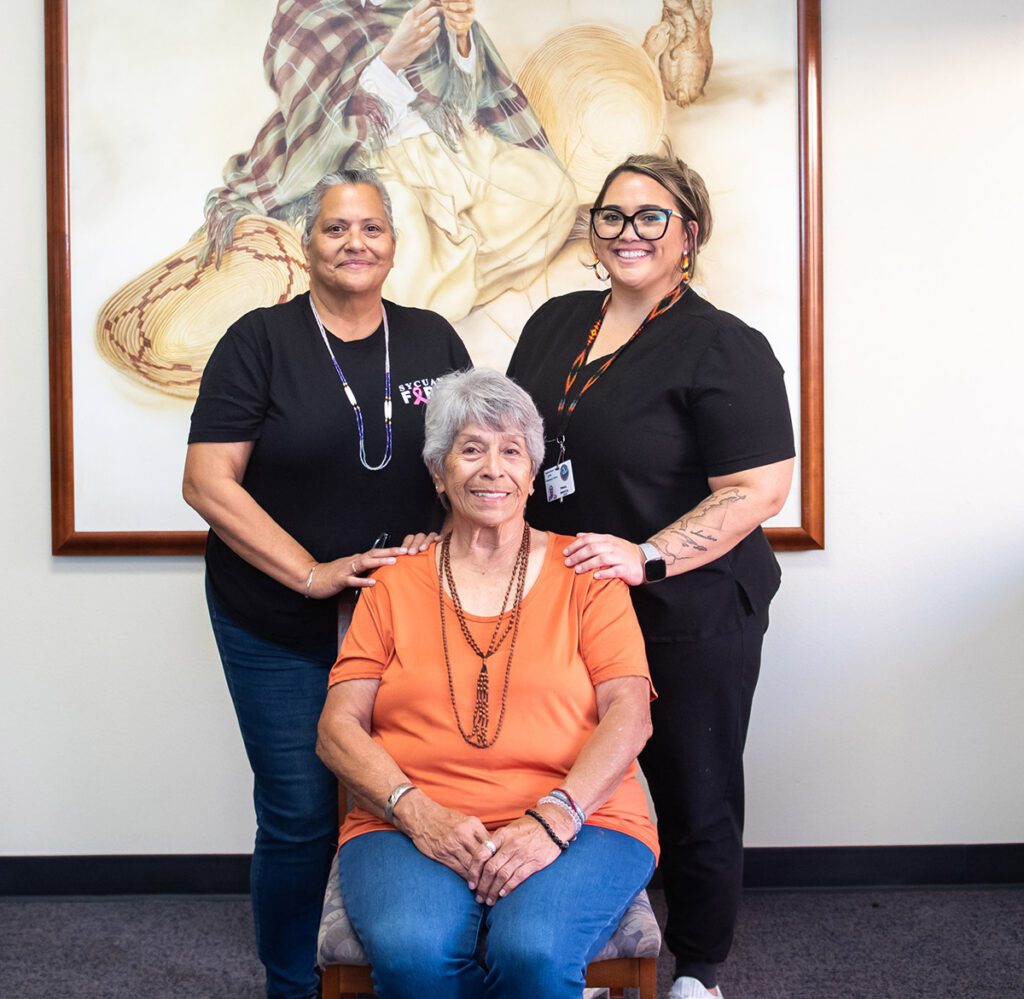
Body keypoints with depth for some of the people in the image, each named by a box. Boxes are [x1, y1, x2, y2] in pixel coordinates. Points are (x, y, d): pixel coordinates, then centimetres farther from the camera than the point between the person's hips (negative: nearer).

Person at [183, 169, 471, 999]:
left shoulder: (433, 340, 7)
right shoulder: (261, 342, -4)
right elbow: (209, 483, -9)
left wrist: (445, 535, -7)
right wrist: (312, 573, -16)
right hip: (277, 626, -3)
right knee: (300, 818, 4)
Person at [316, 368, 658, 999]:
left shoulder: (585, 573, 11)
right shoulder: (396, 583, 14)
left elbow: (628, 716, 1)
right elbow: (338, 727, 7)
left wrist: (555, 816, -15)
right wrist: (416, 810, -11)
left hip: (574, 823, -1)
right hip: (411, 827, 1)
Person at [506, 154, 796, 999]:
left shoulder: (725, 348, -12)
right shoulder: (555, 323, 9)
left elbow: (761, 489, -17)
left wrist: (647, 558, -25)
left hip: (691, 622, -5)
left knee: (694, 801, 10)